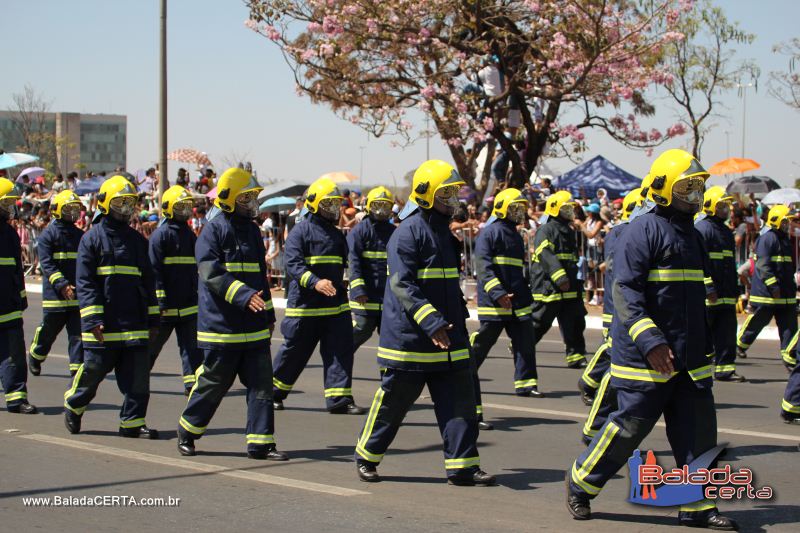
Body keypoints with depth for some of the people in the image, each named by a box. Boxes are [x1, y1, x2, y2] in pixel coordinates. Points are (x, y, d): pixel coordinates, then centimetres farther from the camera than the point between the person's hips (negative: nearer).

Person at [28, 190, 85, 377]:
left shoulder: (80, 236, 13)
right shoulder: (48, 234, -3)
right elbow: (46, 264, -12)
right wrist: (62, 285, -23)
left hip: (78, 295, 4)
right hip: (55, 295, -4)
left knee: (77, 334, -2)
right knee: (48, 332, 10)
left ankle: (77, 372, -1)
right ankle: (35, 355, 37)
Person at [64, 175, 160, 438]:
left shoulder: (137, 240, 14)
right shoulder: (92, 238, -1)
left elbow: (147, 281, 19)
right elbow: (85, 283, -6)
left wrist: (152, 319, 15)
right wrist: (92, 319, -15)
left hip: (135, 323, 4)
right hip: (104, 326, -4)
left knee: (137, 376, -2)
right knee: (93, 370, 5)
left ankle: (132, 422, 6)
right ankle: (73, 406, 30)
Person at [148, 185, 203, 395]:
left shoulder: (190, 235, 14)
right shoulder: (160, 234, -9)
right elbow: (154, 269, -14)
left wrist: (198, 295, 21)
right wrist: (159, 299, -19)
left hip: (188, 305, 6)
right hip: (167, 305, -6)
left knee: (192, 346, 0)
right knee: (152, 345, 5)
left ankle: (192, 383, 0)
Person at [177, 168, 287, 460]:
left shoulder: (252, 230, 16)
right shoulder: (214, 229, -7)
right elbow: (211, 272, -19)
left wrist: (268, 313, 24)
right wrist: (243, 295, -30)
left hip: (254, 326, 7)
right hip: (221, 324, -6)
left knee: (261, 383, 0)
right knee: (212, 382, 3)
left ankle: (261, 442, 3)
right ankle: (187, 431, 22)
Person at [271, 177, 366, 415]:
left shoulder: (337, 235, 16)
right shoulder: (301, 231, -6)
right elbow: (293, 264, -17)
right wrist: (315, 282, -29)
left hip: (336, 305, 6)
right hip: (305, 304, -6)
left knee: (341, 349, -5)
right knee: (294, 351, 4)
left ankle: (339, 399, -4)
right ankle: (274, 392, 23)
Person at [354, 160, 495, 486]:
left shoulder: (444, 232, 15)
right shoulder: (407, 233, -13)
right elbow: (402, 286, -22)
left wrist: (458, 319, 23)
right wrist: (431, 323, -29)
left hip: (448, 340, 8)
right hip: (408, 337, -8)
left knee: (459, 402, 1)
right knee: (392, 402, 4)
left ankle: (462, 466, 3)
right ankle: (366, 457, 22)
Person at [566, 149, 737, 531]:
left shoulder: (692, 235, 17)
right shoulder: (643, 231, -11)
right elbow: (624, 291, -18)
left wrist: (702, 349, 24)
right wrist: (649, 340, -26)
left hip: (688, 356, 8)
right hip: (645, 355, -8)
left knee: (698, 428, 4)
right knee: (630, 425, -3)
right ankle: (580, 484, 16)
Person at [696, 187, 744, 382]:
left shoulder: (726, 231, 19)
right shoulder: (701, 229, -10)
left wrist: (735, 289, 22)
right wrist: (708, 287, -22)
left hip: (726, 295, 8)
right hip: (707, 294, -8)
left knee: (726, 332, 6)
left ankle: (724, 369, 9)